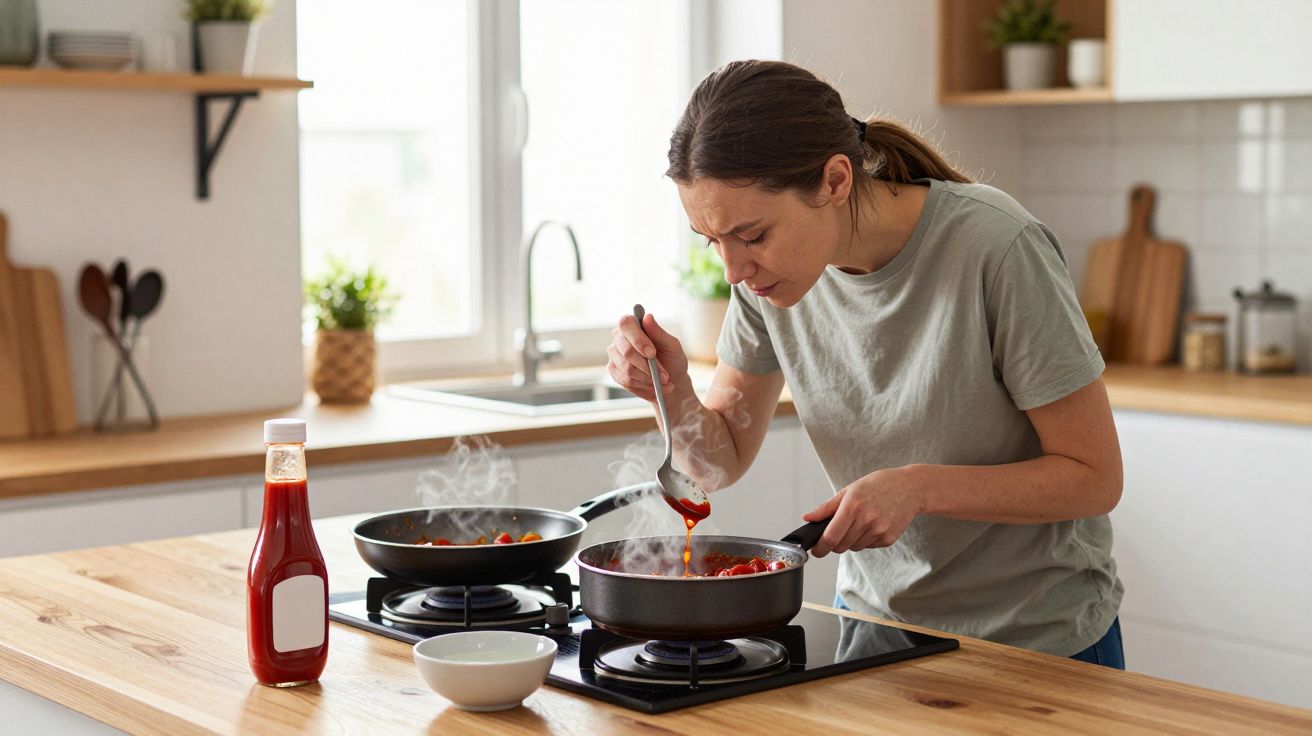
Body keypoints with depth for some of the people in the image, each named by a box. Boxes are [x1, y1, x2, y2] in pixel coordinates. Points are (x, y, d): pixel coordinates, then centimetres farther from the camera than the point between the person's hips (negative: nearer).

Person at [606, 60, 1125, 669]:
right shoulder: (771, 265, -10)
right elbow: (722, 460, -1)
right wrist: (674, 393, -21)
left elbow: (1094, 479, -19)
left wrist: (921, 487, -31)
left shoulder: (995, 248, -26)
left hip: (1040, 641, -4)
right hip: (874, 622, 5)